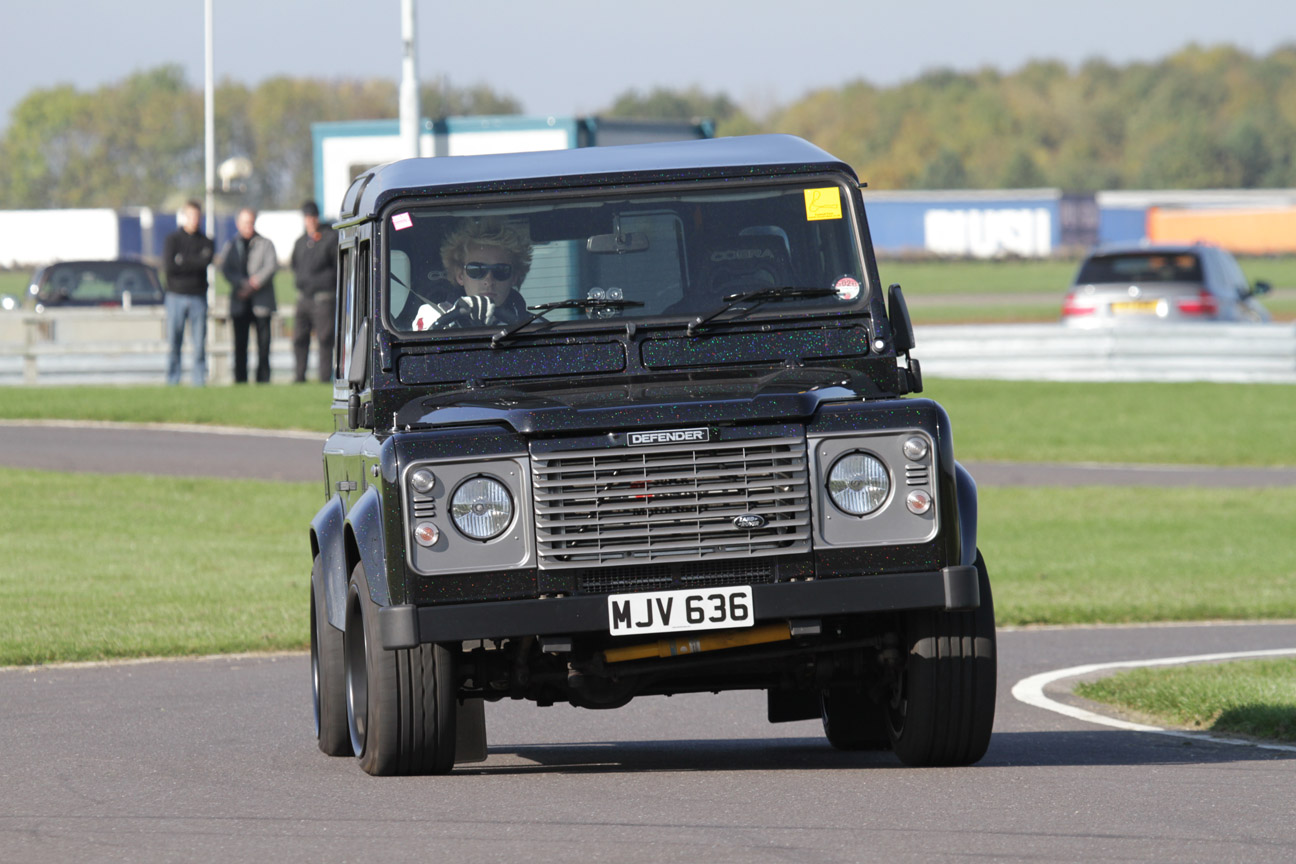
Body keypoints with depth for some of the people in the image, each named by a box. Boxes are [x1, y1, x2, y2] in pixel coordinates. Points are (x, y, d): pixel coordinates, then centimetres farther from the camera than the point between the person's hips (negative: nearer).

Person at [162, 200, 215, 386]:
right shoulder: (172, 239, 5)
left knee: (199, 343, -2)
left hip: (198, 297, 1)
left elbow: (206, 260, -9)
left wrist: (182, 261, -10)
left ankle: (200, 381, 1)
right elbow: (167, 266, -9)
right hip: (175, 296, -1)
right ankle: (172, 381, 2)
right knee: (173, 342, -2)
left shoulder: (206, 242, 11)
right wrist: (194, 264, -6)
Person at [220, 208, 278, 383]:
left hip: (261, 301, -1)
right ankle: (240, 380, 1)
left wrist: (256, 282, -18)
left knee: (263, 342, -4)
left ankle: (263, 379, -1)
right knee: (240, 344, -2)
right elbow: (226, 268, 1)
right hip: (240, 301, 1)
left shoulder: (265, 244, 9)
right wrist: (242, 284, -16)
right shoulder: (231, 245, 14)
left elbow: (272, 265, -4)